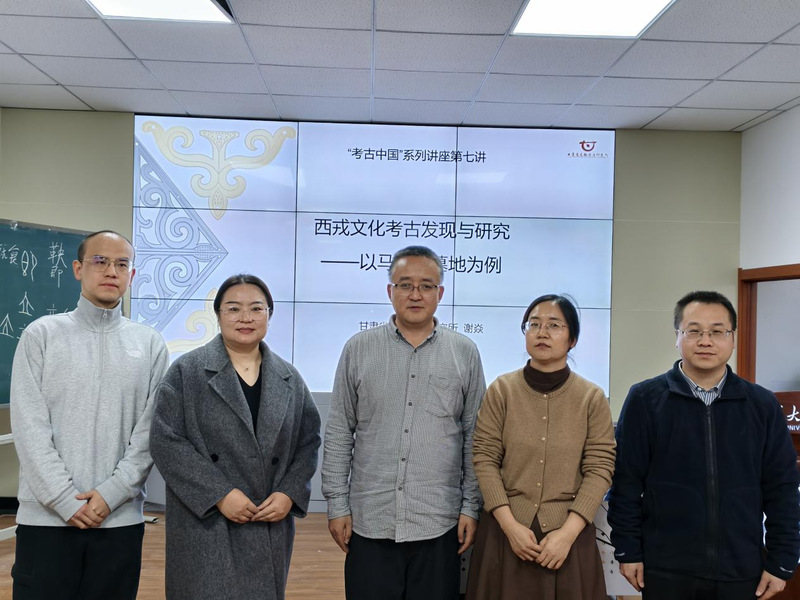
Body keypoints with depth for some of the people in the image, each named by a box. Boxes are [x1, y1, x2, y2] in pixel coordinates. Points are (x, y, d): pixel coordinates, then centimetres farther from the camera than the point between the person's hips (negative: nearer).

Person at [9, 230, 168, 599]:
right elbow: (29, 427, -4)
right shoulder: (42, 335, 2)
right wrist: (66, 501, -10)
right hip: (46, 516, -1)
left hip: (121, 518, 1)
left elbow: (151, 431, 0)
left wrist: (111, 494, -10)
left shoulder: (150, 344, 5)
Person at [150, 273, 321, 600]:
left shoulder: (289, 378, 8)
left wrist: (290, 493, -6)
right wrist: (219, 494, -15)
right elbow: (166, 441, -8)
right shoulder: (187, 371, -3)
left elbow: (308, 441, 10)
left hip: (271, 527, 3)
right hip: (205, 526, -3)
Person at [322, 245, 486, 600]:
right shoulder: (358, 349, 2)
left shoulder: (465, 353, 2)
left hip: (439, 525, 0)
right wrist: (337, 504, 2)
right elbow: (338, 434, 4)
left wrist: (471, 507, 2)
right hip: (369, 522, 0)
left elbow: (475, 438, 5)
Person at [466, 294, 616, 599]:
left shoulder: (593, 397, -1)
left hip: (567, 532, 0)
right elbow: (484, 460, -4)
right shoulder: (501, 390, -1)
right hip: (506, 531, 0)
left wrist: (568, 533, -13)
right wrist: (510, 525, -12)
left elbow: (600, 469, -5)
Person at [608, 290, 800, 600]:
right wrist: (628, 551, -4)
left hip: (741, 570, 2)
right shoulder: (645, 400, -5)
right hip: (665, 568, -2)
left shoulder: (762, 405, 2)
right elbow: (626, 482, -3)